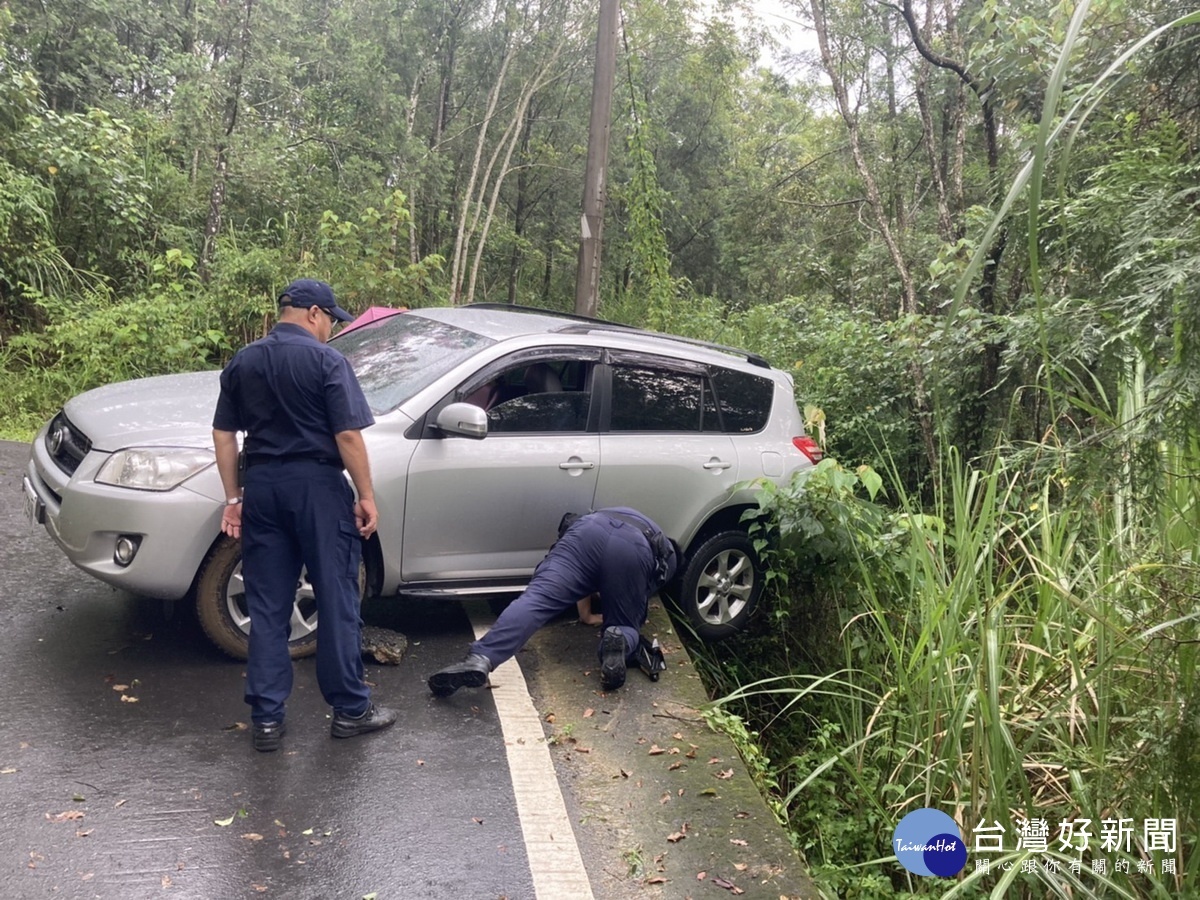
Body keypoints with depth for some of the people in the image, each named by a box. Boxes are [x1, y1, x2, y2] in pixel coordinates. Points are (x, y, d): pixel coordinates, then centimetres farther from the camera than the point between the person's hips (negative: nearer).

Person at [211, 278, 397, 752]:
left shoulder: (242, 362, 9)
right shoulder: (325, 360, -8)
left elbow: (223, 435, 10)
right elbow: (348, 435, -14)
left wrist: (233, 497, 15)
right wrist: (366, 496, -7)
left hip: (262, 486, 5)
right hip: (317, 485, -5)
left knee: (266, 606, 9)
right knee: (337, 599, 5)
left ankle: (267, 719, 14)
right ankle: (350, 709, 14)